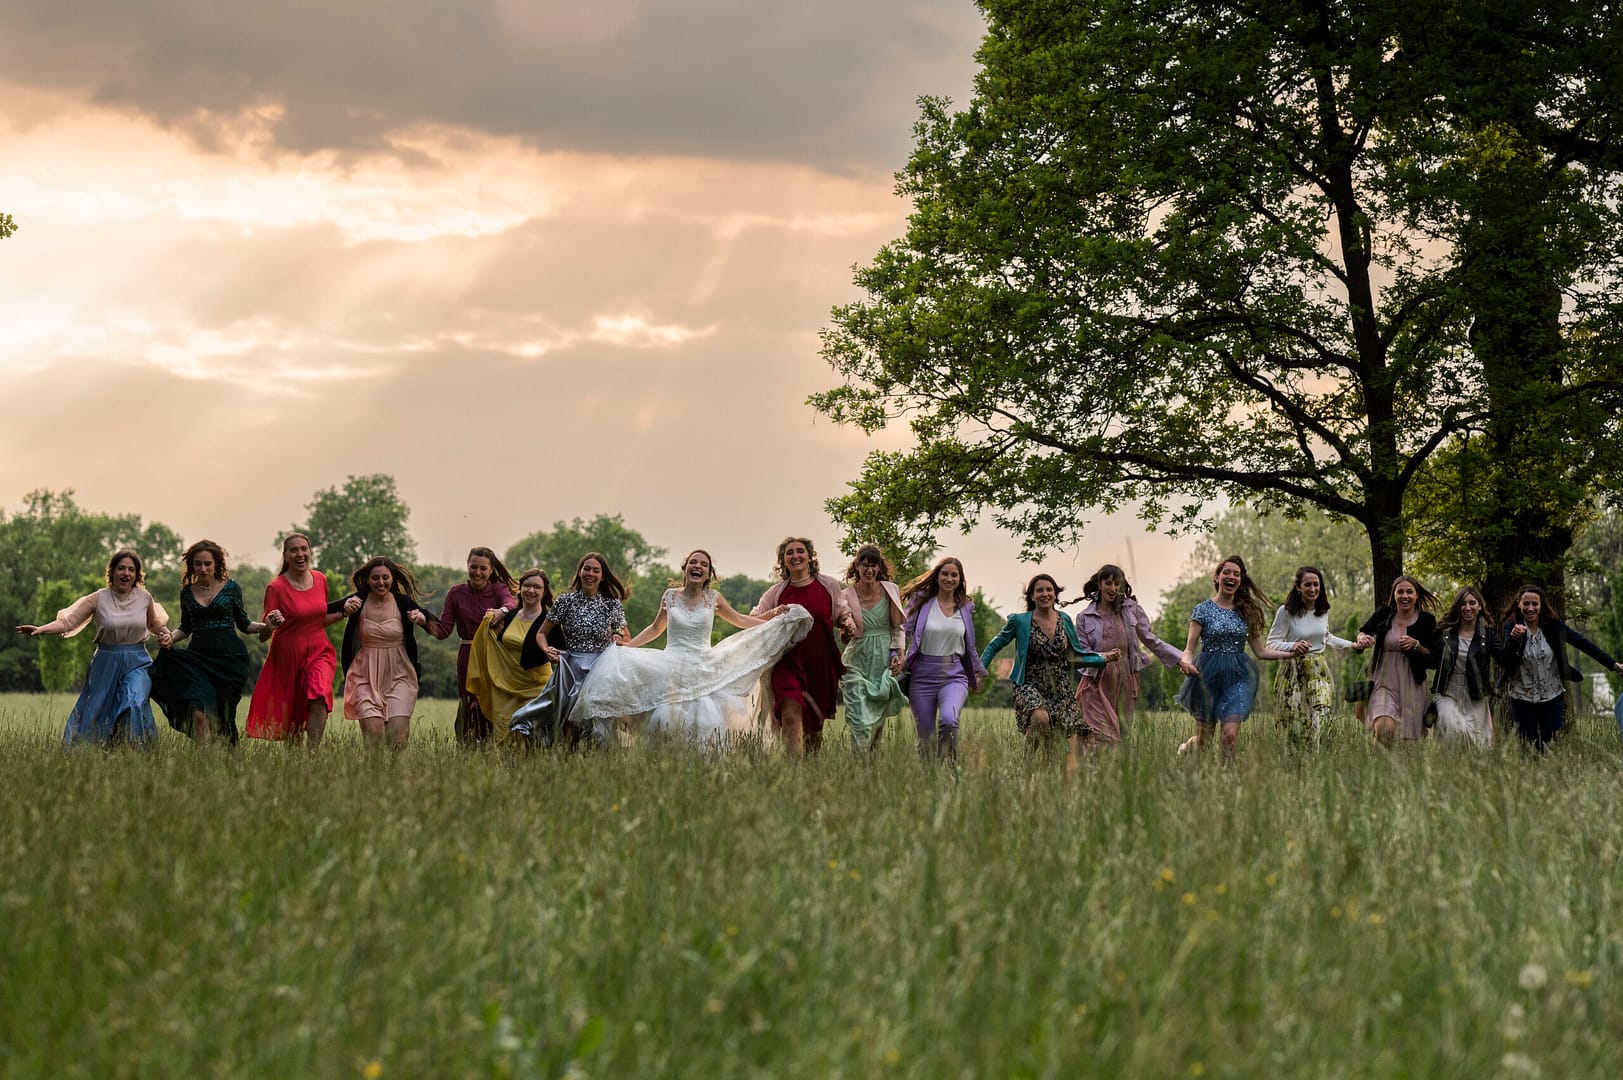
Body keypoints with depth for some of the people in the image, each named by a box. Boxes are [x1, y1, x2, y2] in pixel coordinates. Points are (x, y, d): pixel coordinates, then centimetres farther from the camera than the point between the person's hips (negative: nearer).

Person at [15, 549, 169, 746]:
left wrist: (164, 632, 0)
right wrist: (41, 629, -24)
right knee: (94, 713, 5)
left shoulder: (144, 597, 2)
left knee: (134, 703, -24)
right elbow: (68, 621, -10)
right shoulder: (99, 599, -4)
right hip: (106, 663, 0)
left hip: (137, 663, 0)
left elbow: (153, 623, 21)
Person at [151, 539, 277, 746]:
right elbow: (186, 628, 18)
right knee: (199, 711, -17)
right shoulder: (187, 592, 9)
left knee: (222, 713, 0)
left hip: (229, 657, -1)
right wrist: (171, 638, -1)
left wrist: (265, 626, -10)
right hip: (198, 656, 1)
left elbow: (243, 624, 8)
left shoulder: (231, 588, 2)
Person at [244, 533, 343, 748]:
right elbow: (262, 637, -9)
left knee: (319, 697, -26)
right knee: (291, 717, 5)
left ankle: (314, 752, -24)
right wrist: (270, 626, -31)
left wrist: (343, 613, 3)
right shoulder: (276, 587, -11)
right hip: (288, 656, -2)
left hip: (319, 652, 2)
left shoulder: (320, 579, 3)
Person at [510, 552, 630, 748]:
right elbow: (541, 633, 8)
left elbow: (627, 640, 16)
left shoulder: (613, 605, 6)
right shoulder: (566, 601, 4)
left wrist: (619, 637, -6)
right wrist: (547, 650, -11)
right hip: (570, 669, -1)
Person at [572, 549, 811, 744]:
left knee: (704, 724, -12)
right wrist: (624, 647, 12)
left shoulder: (713, 598, 5)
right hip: (672, 671, 0)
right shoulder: (670, 595, 5)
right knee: (666, 721, -13)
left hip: (704, 672, 0)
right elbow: (655, 628, 18)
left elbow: (740, 621, 17)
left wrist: (771, 617, 7)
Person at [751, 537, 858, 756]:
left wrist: (848, 623, -5)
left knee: (816, 722, 11)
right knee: (791, 717, -20)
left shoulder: (828, 585, 7)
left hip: (822, 663, 1)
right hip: (788, 662, -1)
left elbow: (842, 615, 17)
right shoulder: (776, 593, 8)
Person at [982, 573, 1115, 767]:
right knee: (1040, 718, -33)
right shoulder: (1019, 621, -5)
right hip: (1030, 686, -4)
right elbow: (994, 646, 6)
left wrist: (1104, 658, 0)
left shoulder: (1065, 620, 5)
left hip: (1061, 689, 4)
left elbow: (1077, 653, 12)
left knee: (1075, 734, -8)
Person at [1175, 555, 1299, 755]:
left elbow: (1261, 651, 12)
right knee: (1204, 739, 4)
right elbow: (1189, 649, -3)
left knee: (1231, 735, -15)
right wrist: (1186, 662, -26)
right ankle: (1184, 750, 37)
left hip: (1237, 677, 2)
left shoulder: (1247, 611, 10)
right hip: (1209, 676, -2)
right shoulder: (1204, 609, 0)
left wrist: (1292, 653, -1)